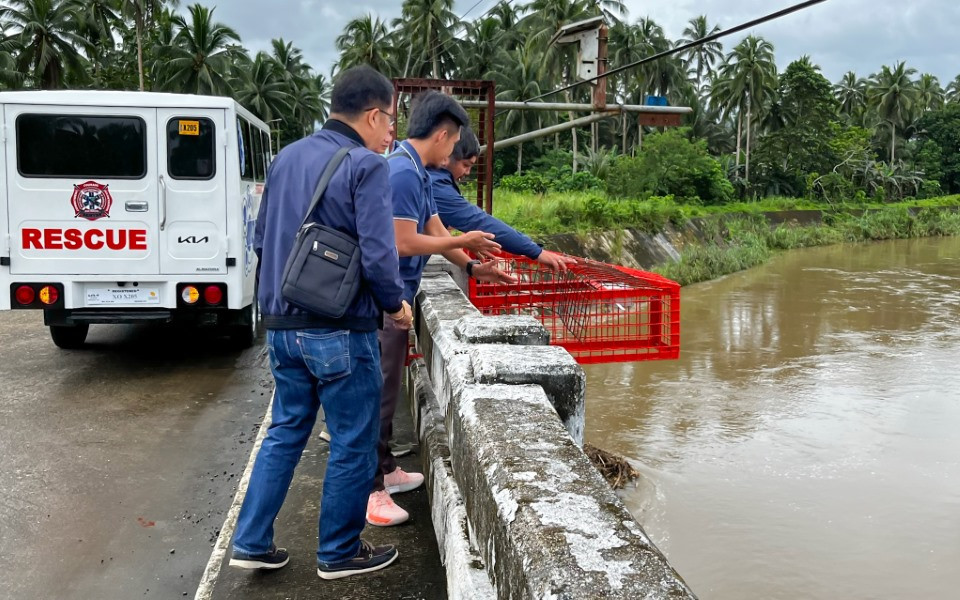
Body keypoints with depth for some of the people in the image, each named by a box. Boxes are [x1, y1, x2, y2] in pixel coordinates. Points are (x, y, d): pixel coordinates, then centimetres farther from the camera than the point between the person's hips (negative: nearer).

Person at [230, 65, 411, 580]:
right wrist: (396, 306, -3)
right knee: (353, 445, 8)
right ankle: (338, 553, 22)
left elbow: (261, 241, 15)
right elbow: (378, 255, -20)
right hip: (341, 332, -7)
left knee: (285, 432, 19)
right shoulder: (366, 166, -14)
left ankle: (251, 543, 23)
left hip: (282, 326, 7)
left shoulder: (286, 158, 10)